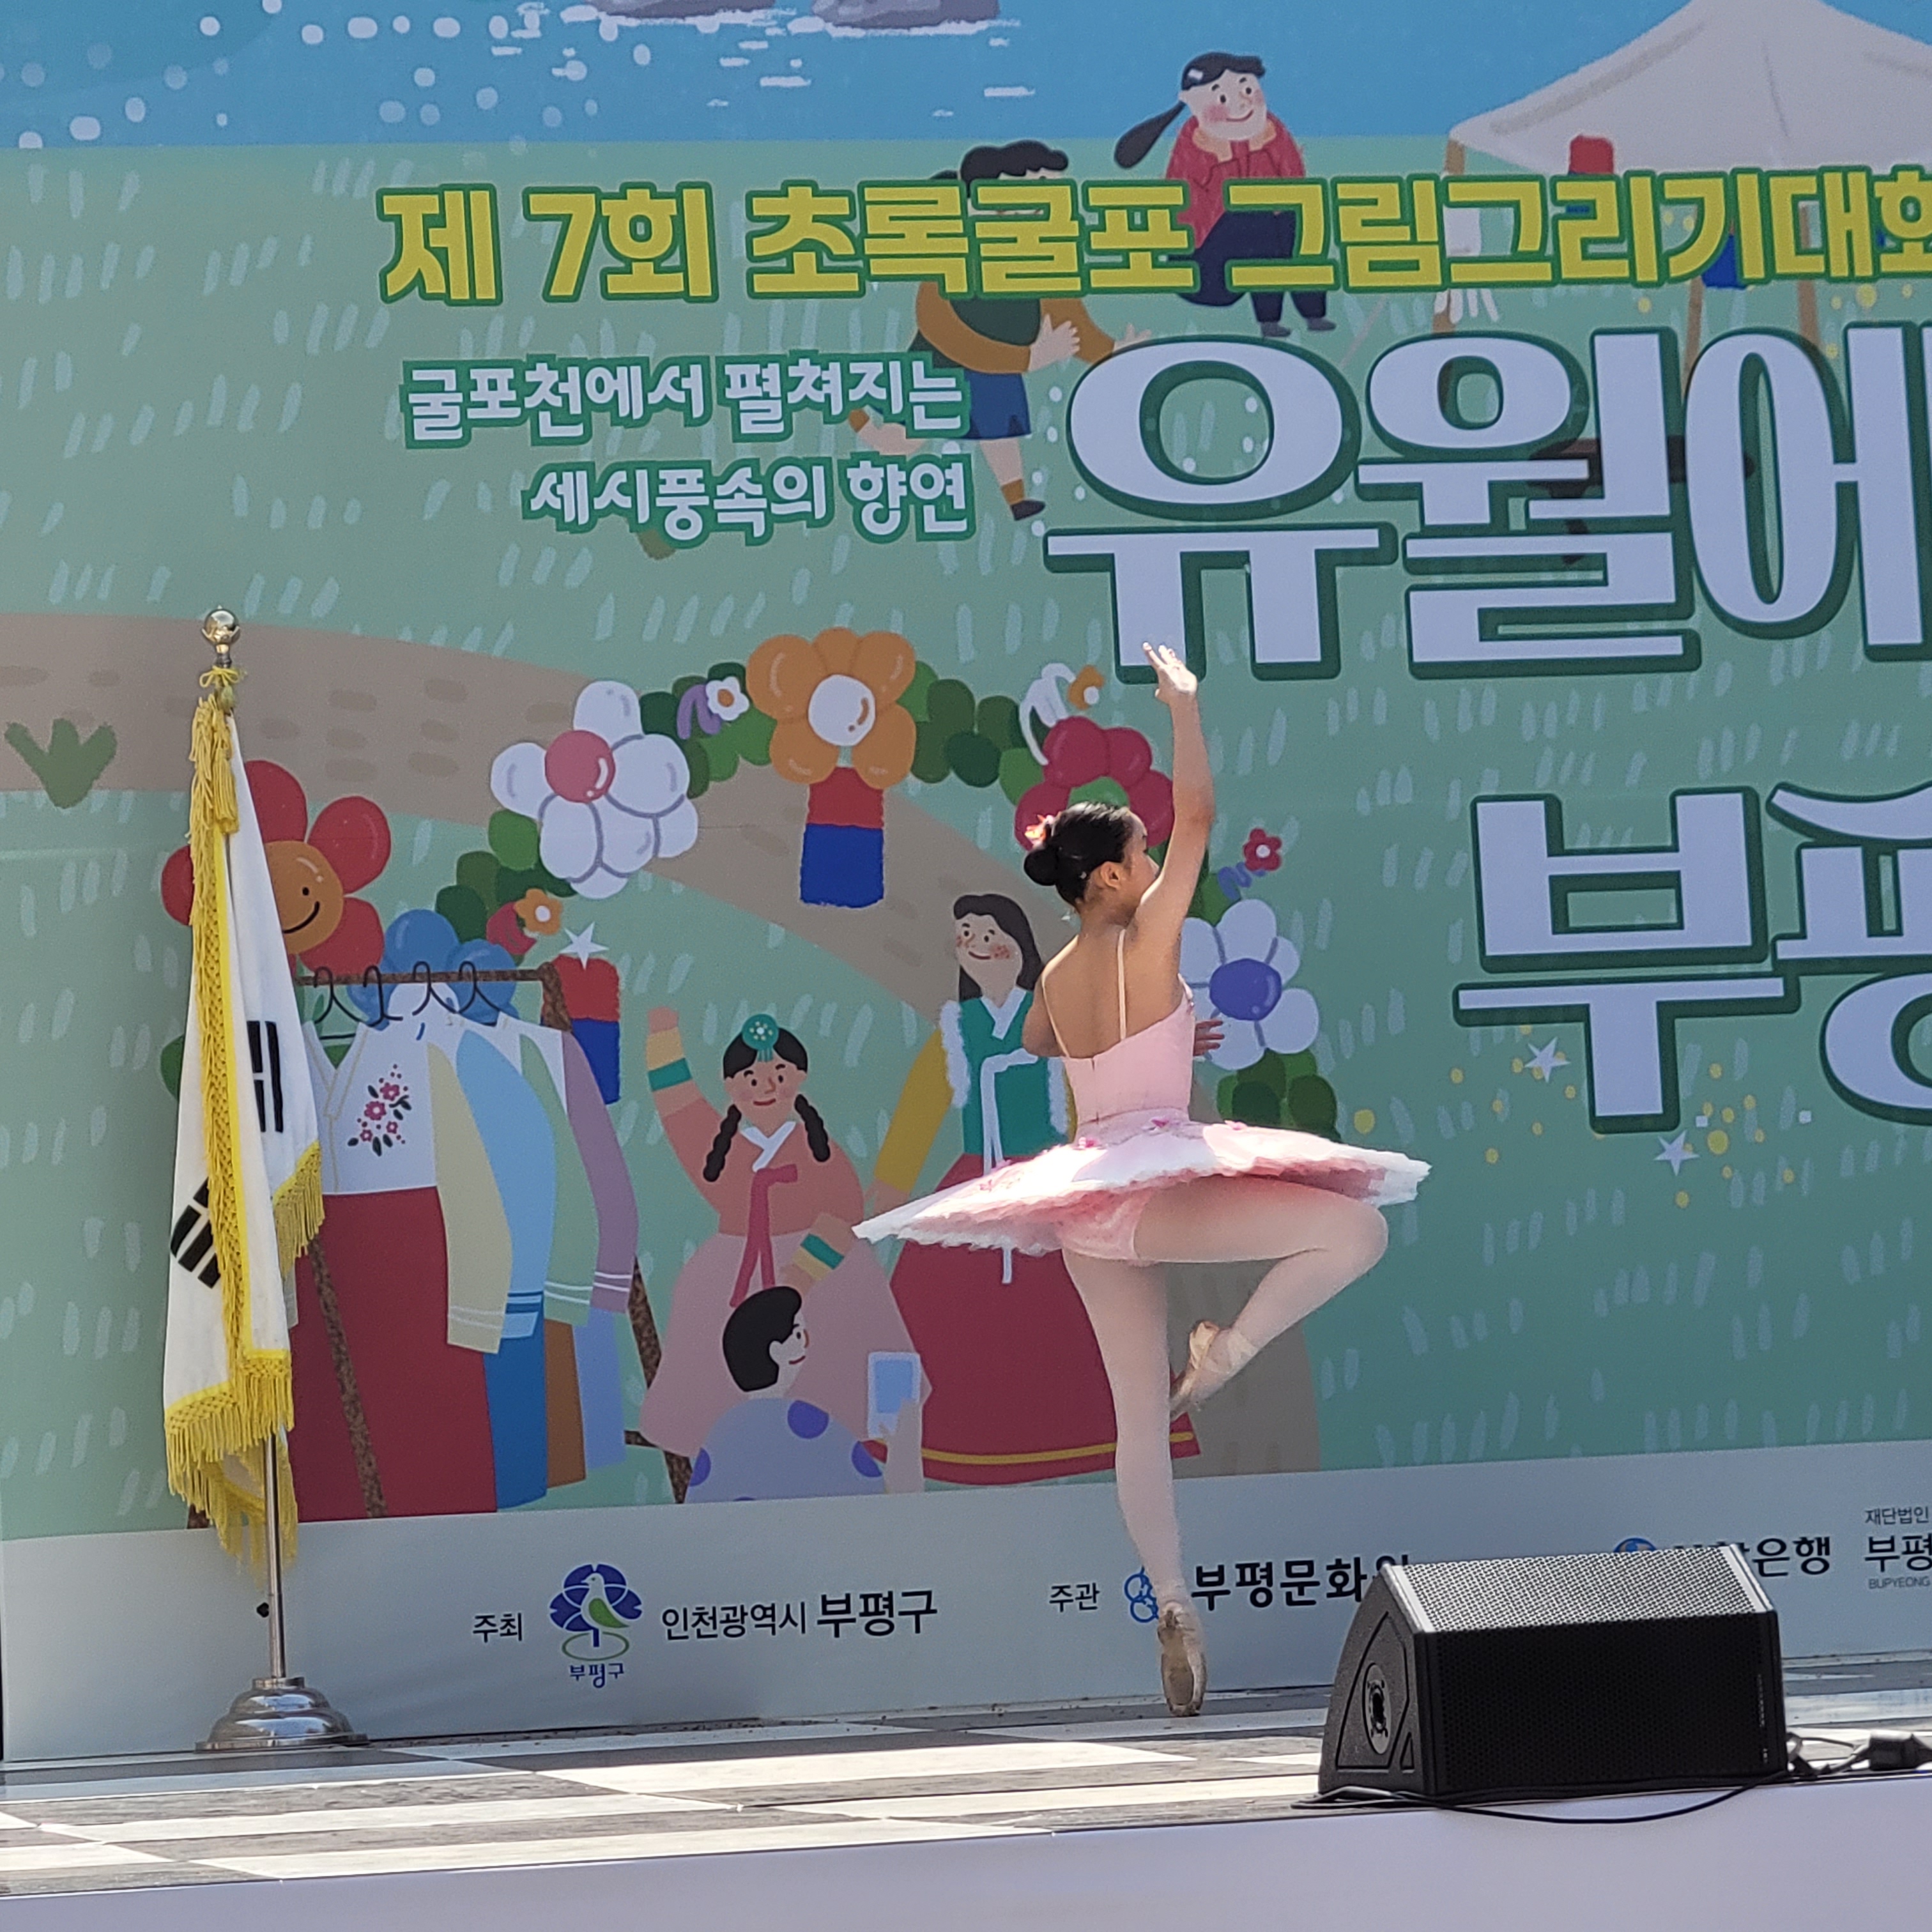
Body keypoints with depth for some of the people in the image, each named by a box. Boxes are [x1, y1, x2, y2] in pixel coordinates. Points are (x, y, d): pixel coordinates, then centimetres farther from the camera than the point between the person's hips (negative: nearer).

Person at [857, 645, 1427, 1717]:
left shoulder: (1057, 976, 12)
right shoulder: (1145, 943, -8)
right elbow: (1198, 814, -8)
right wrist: (1184, 701, 1)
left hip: (1083, 1204, 8)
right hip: (1155, 1181, -8)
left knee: (1138, 1413, 8)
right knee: (1357, 1228, -10)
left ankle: (1174, 1610, 7)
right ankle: (1228, 1349, -10)